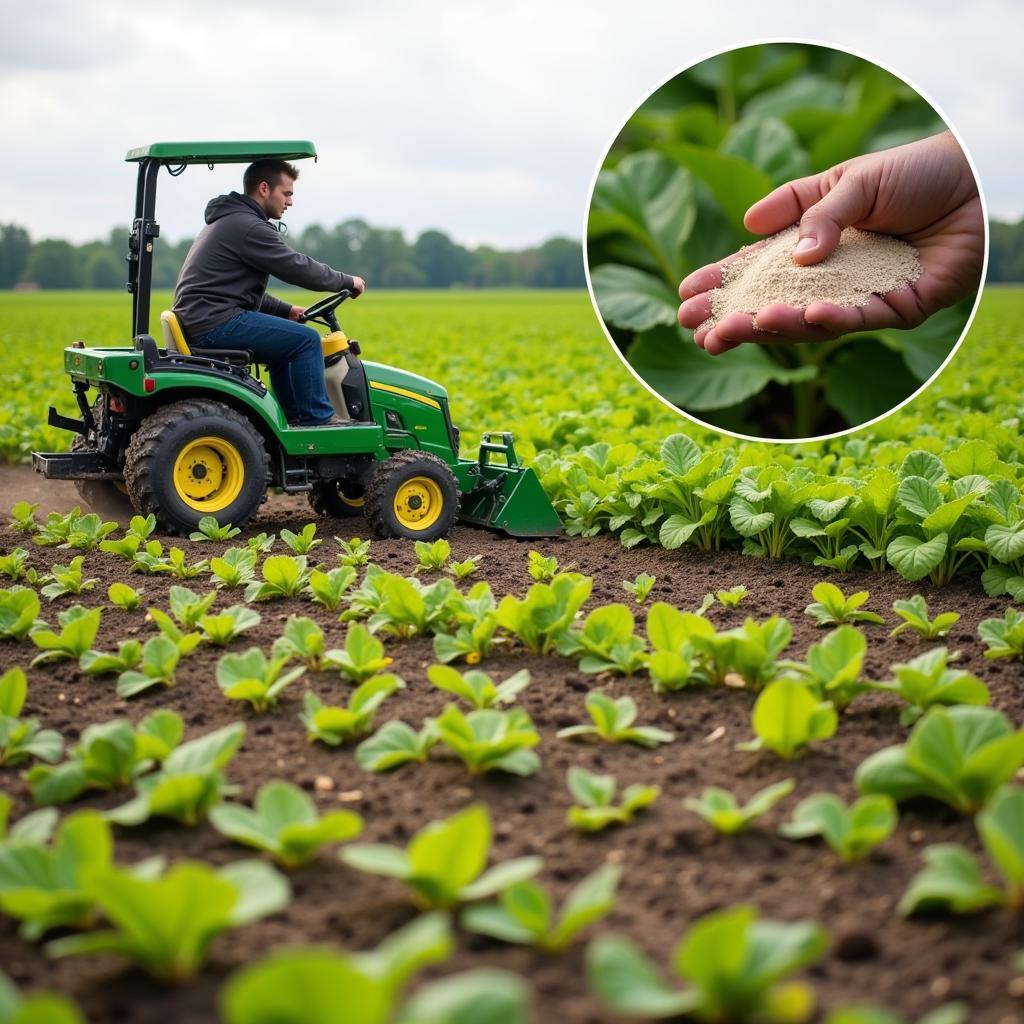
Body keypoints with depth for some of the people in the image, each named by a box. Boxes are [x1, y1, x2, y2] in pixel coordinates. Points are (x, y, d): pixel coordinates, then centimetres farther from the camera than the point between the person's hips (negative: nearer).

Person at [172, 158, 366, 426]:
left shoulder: (227, 221, 22)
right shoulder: (249, 227, -13)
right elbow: (299, 268, -12)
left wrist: (285, 311, 20)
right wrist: (347, 281, 2)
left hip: (197, 320, 11)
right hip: (214, 321, -11)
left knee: (285, 343, 25)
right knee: (306, 340, -10)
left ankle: (296, 419, 26)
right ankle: (317, 419, -2)